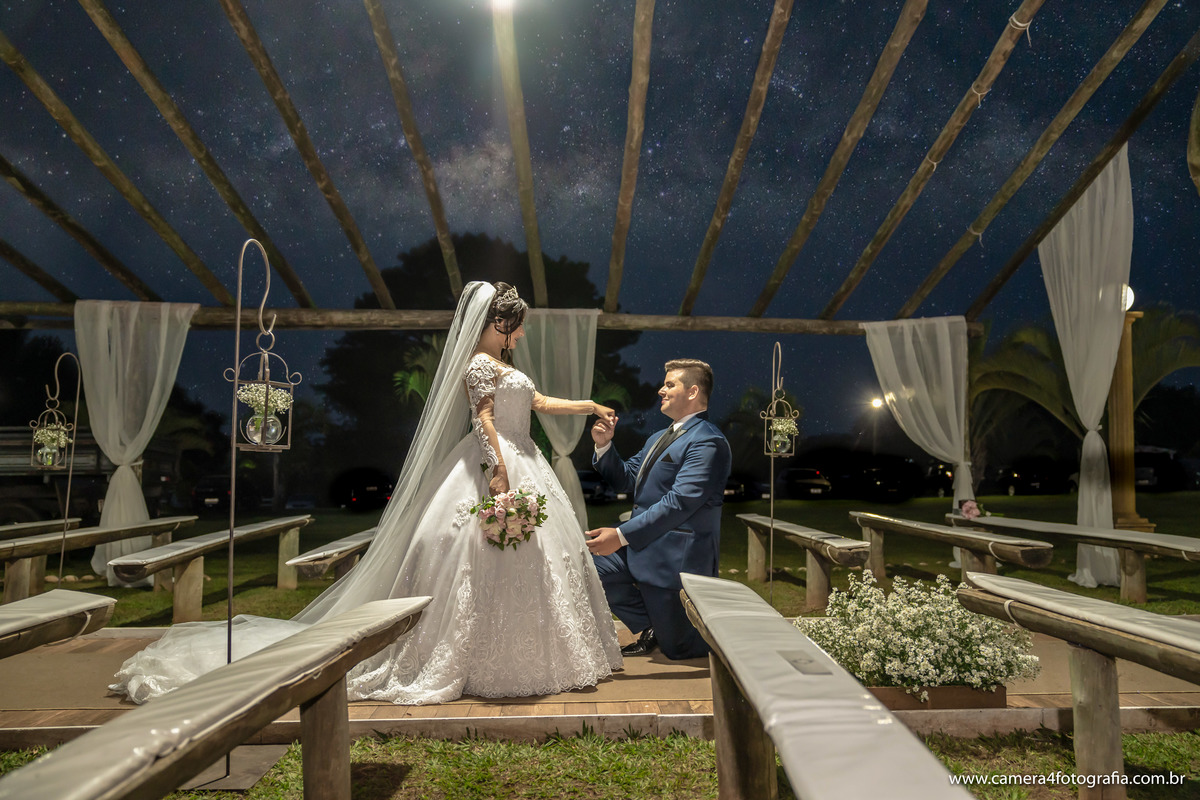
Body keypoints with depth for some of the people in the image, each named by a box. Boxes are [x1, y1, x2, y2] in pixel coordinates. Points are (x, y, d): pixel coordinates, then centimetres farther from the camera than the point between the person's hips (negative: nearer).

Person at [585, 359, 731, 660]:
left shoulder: (708, 442, -17)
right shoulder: (658, 439, 16)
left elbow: (678, 503, -25)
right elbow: (625, 479, 19)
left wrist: (621, 535, -27)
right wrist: (604, 445, 1)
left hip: (675, 558, -9)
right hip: (641, 546, 9)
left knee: (679, 650, 0)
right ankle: (651, 626, 13)